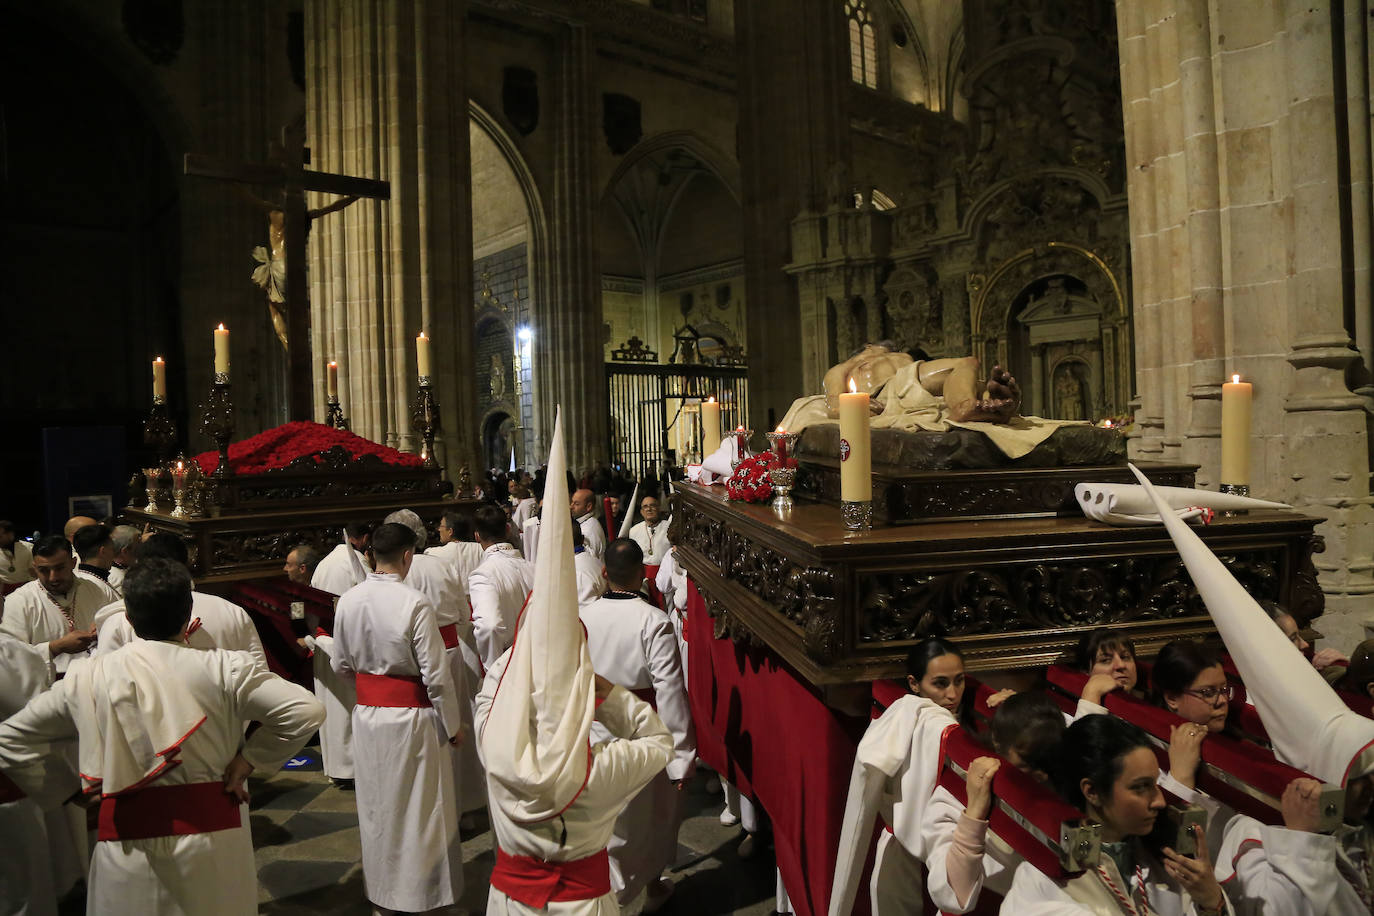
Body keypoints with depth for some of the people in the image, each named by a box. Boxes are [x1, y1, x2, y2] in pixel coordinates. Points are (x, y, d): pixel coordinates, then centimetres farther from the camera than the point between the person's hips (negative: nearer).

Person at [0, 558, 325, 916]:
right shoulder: (223, 670, -12)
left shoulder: (86, 678, -4)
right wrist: (250, 758, -4)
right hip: (211, 840, -1)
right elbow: (307, 711, -15)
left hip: (127, 846, 2)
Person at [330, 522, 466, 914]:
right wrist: (453, 724, -6)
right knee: (419, 808, 12)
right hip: (411, 717, -5)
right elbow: (436, 675, -18)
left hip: (367, 715, 5)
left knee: (377, 806, 21)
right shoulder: (415, 603, -22)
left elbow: (340, 666, 7)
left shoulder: (347, 601, -5)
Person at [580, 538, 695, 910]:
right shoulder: (654, 622, -19)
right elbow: (670, 691, -20)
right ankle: (653, 887, 39)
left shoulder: (582, 617, -7)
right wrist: (682, 754, -14)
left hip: (595, 736, 3)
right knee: (653, 814, 19)